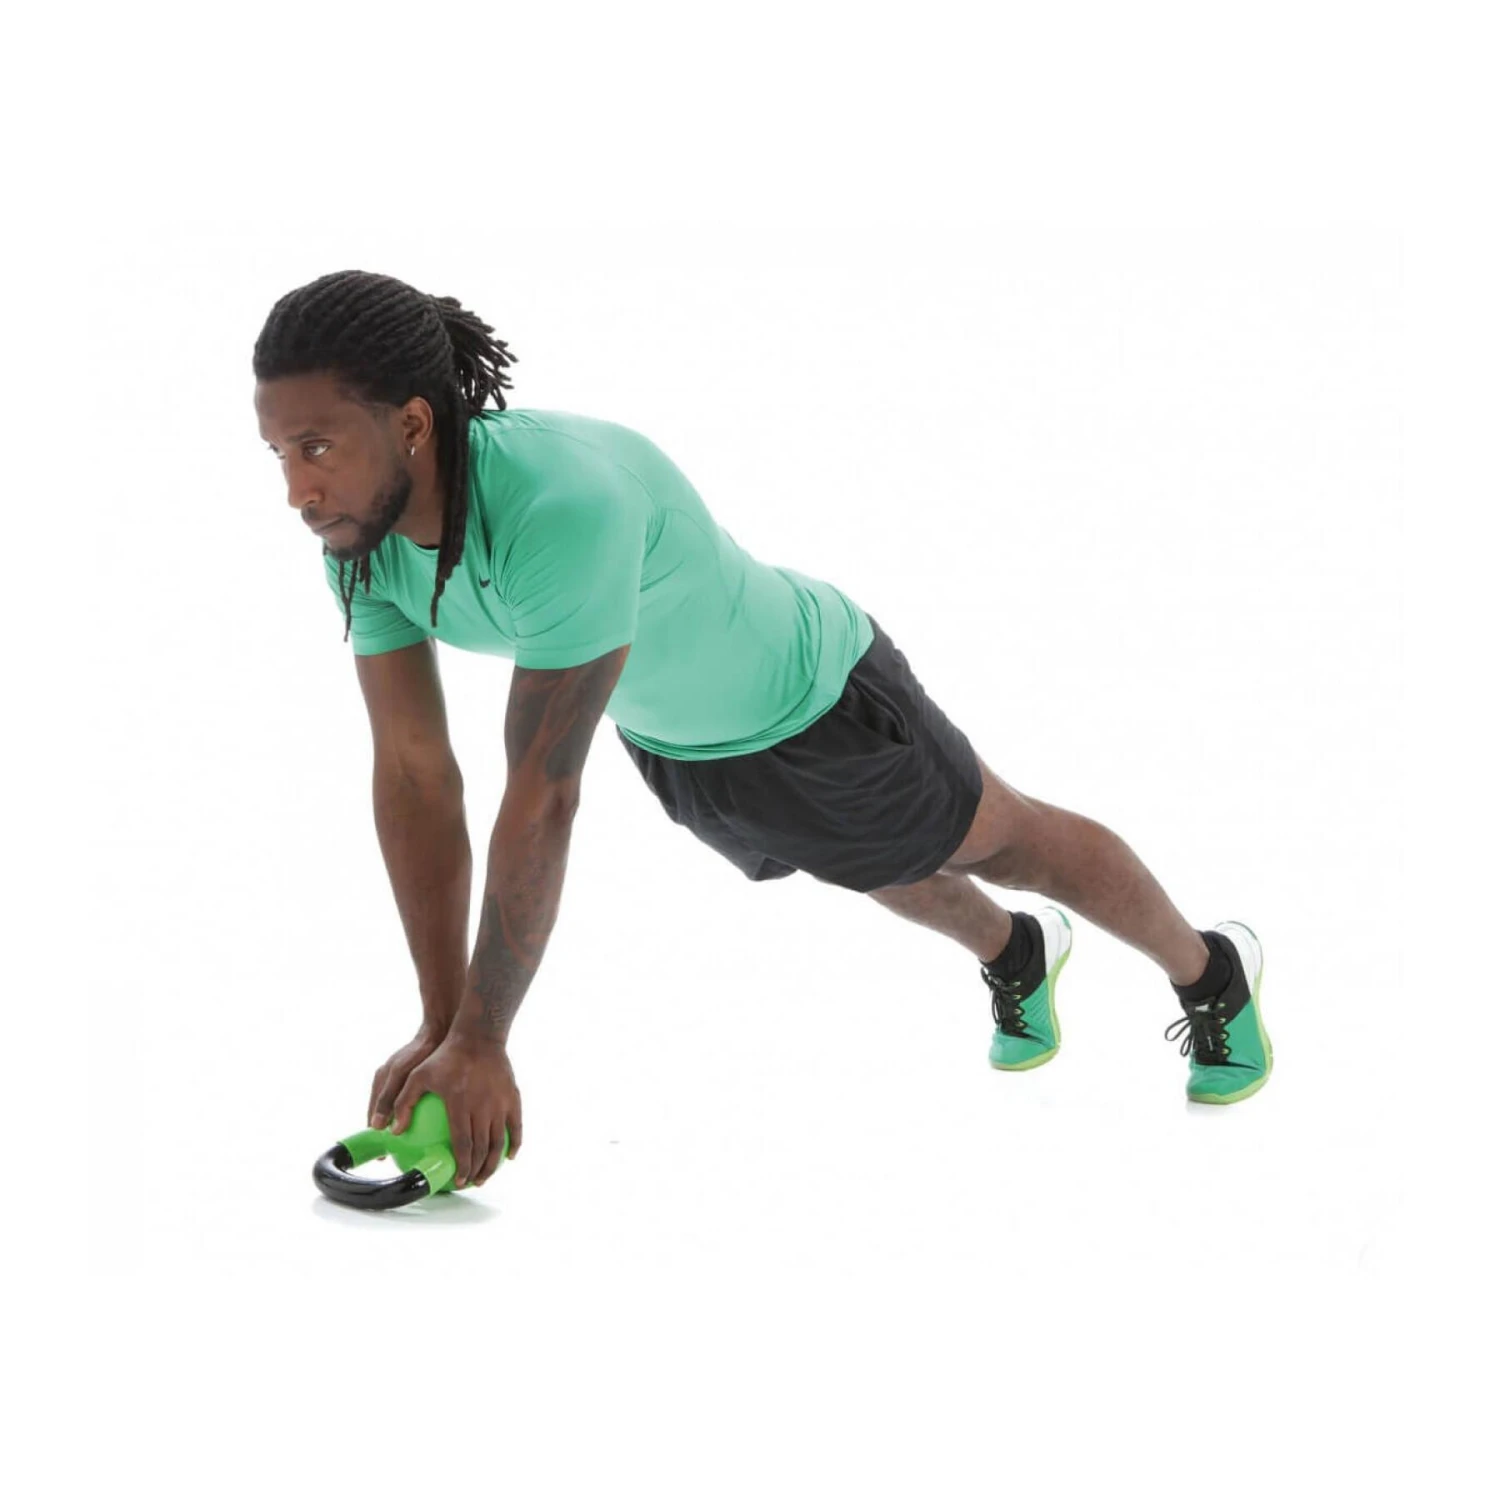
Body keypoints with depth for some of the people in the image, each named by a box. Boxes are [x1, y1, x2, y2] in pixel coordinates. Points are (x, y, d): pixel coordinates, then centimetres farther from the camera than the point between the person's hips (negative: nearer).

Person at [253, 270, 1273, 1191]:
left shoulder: (564, 504, -48)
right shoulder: (361, 532, -24)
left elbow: (541, 797, -43)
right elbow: (415, 775, -18)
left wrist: (481, 1044, -36)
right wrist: (438, 1027, -19)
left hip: (812, 697, -7)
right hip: (672, 738, 7)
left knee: (1002, 843, 19)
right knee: (882, 867, 34)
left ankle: (1211, 972, 47)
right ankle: (1017, 953, 65)